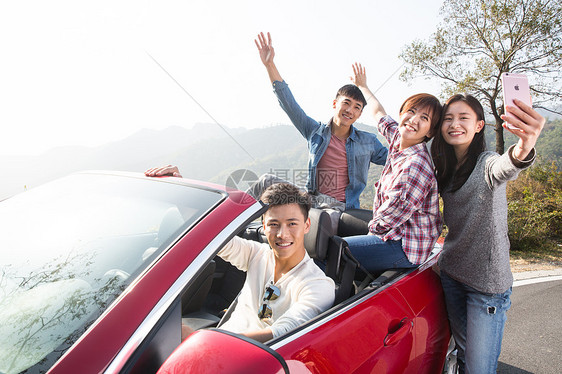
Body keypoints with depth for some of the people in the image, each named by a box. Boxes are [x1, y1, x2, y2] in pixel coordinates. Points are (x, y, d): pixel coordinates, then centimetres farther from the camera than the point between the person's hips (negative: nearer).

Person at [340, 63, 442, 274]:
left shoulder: (416, 165, -24)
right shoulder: (398, 138, 1)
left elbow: (388, 218, -22)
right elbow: (379, 113, 22)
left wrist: (373, 227, -3)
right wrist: (363, 86, 35)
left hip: (404, 247, -9)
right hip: (394, 235, 9)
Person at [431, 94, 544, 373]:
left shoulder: (487, 164, -17)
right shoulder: (444, 169, 4)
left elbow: (504, 168, -42)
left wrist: (523, 150, -65)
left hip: (487, 280, -5)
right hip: (451, 273, 6)